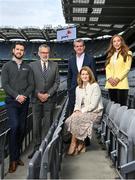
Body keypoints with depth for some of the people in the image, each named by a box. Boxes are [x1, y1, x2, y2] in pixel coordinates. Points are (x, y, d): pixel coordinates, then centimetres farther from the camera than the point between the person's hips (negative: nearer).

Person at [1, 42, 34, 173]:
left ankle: (17, 156, 16)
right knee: (14, 126, -15)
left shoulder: (27, 68, 13)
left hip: (24, 102, 3)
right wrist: (17, 96, -14)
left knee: (22, 129, 5)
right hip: (11, 101, -3)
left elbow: (31, 85, 7)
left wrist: (24, 96, -10)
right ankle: (13, 159, -7)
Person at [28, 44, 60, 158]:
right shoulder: (32, 65, 5)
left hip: (50, 98, 0)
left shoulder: (54, 65, 7)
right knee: (36, 124, 2)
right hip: (36, 98, 0)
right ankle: (37, 148, 11)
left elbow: (57, 82, 4)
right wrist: (38, 94, -8)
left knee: (47, 124, 1)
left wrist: (48, 94, -7)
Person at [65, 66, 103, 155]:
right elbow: (77, 103, 15)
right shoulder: (78, 88, 14)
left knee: (75, 118, -29)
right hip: (82, 113, 6)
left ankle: (74, 143, -11)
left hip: (94, 113, -6)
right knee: (68, 121, -22)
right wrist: (77, 110, -6)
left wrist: (82, 111, -18)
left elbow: (93, 104, -13)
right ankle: (80, 143, -10)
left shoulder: (95, 86, -7)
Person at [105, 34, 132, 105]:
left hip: (121, 84, -4)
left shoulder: (127, 53, 4)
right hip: (111, 84, 5)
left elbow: (127, 68, -4)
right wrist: (109, 78, -7)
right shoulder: (110, 54, 19)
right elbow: (107, 67, 11)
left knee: (122, 105, -6)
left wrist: (118, 78, -14)